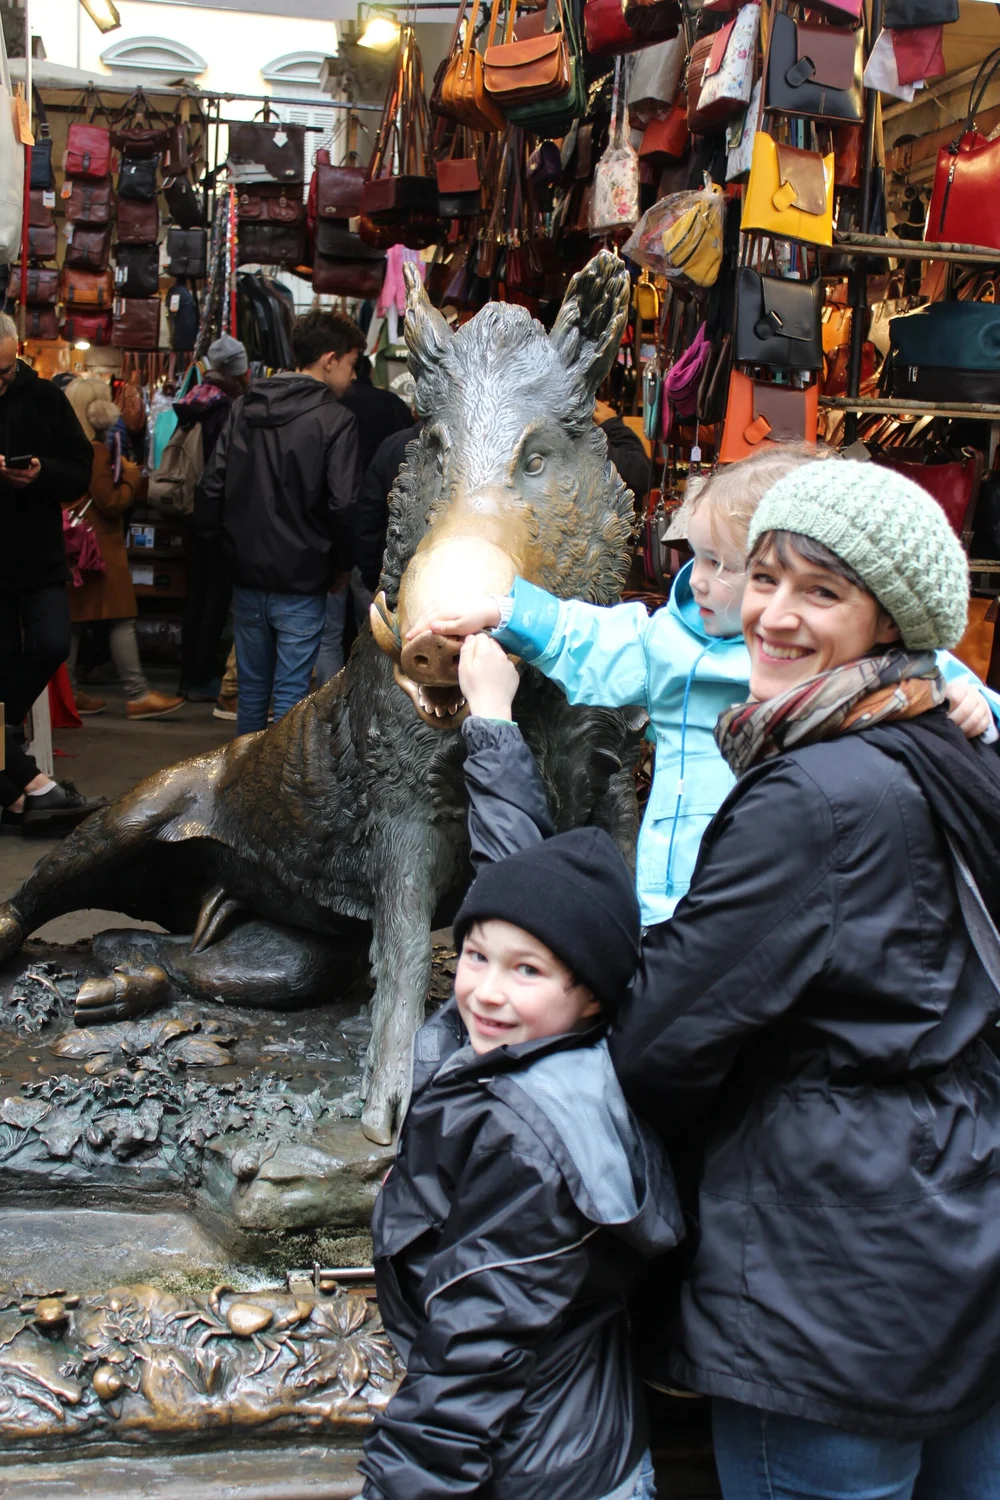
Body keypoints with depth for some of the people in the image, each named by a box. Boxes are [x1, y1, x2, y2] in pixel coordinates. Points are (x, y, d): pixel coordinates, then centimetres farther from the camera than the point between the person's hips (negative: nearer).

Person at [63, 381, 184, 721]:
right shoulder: (95, 450, -15)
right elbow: (111, 502, -15)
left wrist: (119, 472, 8)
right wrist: (132, 477, -2)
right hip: (99, 545, -9)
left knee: (73, 617, 10)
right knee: (122, 618, -7)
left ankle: (68, 692, 13)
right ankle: (137, 695, -7)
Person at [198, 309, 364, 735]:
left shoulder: (244, 409, 5)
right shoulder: (334, 420, -11)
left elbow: (213, 487, 4)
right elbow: (343, 504, -16)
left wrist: (222, 541, 14)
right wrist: (340, 559, -1)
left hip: (247, 576, 5)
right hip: (301, 582, -5)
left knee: (251, 690, 17)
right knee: (289, 696, 1)